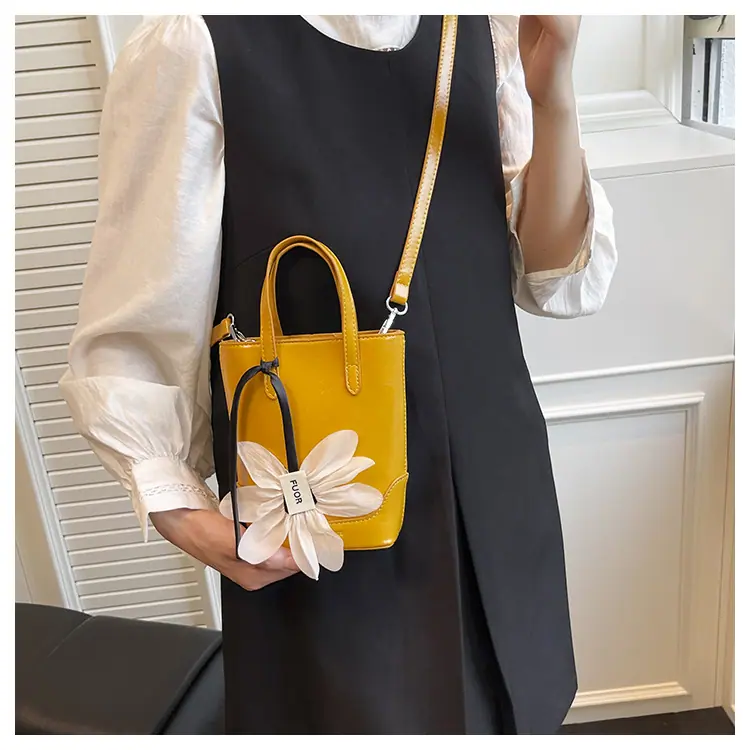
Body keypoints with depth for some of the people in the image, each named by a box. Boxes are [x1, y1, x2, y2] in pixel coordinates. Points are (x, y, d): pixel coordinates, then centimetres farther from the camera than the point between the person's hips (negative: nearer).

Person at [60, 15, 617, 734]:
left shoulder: (489, 28, 1)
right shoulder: (195, 46, -14)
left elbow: (566, 280, -3)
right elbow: (125, 345, -8)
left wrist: (552, 93, -16)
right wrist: (185, 518, -18)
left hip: (494, 492, 5)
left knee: (503, 713, 22)